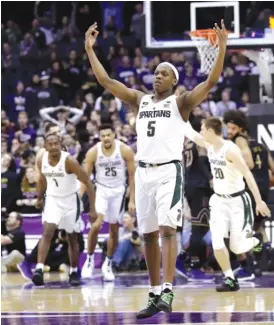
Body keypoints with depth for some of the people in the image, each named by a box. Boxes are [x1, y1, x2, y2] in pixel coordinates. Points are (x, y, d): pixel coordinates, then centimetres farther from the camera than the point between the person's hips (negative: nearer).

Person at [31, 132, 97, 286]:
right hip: (52, 199, 2)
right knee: (47, 232, -18)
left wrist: (92, 208, -22)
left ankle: (74, 273, 24)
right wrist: (40, 198, 23)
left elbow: (87, 182, -19)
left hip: (70, 200, -2)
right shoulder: (41, 161, -11)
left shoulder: (69, 161, -24)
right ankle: (39, 269, -25)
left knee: (72, 238, 9)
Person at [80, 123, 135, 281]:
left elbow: (132, 176, -6)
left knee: (114, 230, 6)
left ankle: (108, 264, 22)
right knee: (96, 225, -18)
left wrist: (132, 200, -8)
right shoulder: (93, 152, -13)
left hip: (118, 191, 1)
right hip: (101, 189, -1)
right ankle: (90, 259, 1)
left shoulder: (125, 151, -14)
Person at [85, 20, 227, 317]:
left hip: (168, 171, -5)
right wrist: (90, 49, 10)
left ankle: (167, 292, -22)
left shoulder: (180, 102, 1)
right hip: (143, 172, 5)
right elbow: (105, 81, 15)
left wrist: (221, 48, -21)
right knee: (149, 234, 7)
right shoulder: (140, 100, 15)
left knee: (167, 229, -17)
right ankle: (155, 295, 13)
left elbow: (211, 81, -12)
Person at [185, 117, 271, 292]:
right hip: (219, 200, 6)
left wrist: (259, 201, -23)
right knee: (217, 243, -12)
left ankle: (256, 240, 30)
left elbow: (248, 175, -21)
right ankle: (230, 279, -1)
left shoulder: (230, 149, -21)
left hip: (237, 200, -6)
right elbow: (191, 133, 13)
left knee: (236, 247, -4)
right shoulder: (209, 146, 0)